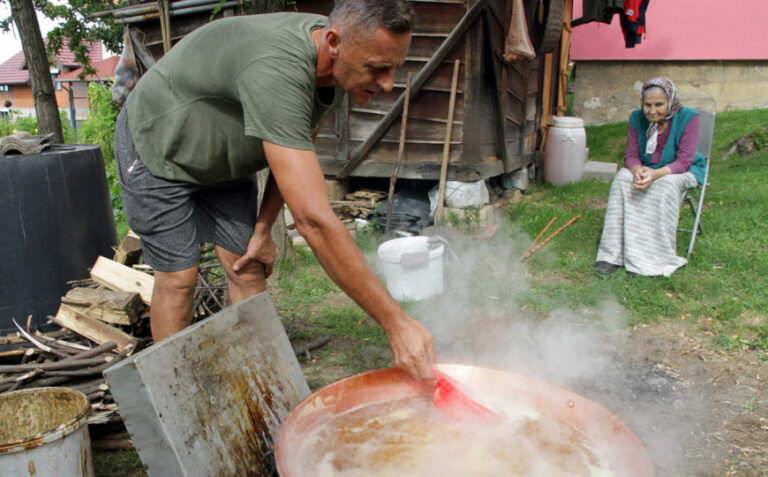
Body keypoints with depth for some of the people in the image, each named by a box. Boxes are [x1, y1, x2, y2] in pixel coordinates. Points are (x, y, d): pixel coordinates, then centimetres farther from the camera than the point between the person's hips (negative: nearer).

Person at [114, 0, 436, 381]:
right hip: (156, 146, -7)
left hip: (221, 159, 7)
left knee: (248, 268, 1)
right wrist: (395, 322, -47)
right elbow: (313, 219, -49)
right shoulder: (276, 70, -44)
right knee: (178, 277, -7)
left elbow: (292, 157, 2)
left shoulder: (332, 68, -15)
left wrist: (262, 229, -1)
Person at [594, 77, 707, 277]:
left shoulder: (688, 118, -18)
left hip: (682, 172, -3)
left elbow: (684, 161, -22)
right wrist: (638, 170, -30)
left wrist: (656, 174, -40)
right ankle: (614, 253, -30)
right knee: (622, 178, -27)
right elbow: (631, 155, -5)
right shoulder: (637, 118, -7)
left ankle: (654, 258, -30)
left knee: (666, 185, -36)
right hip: (646, 170, 3)